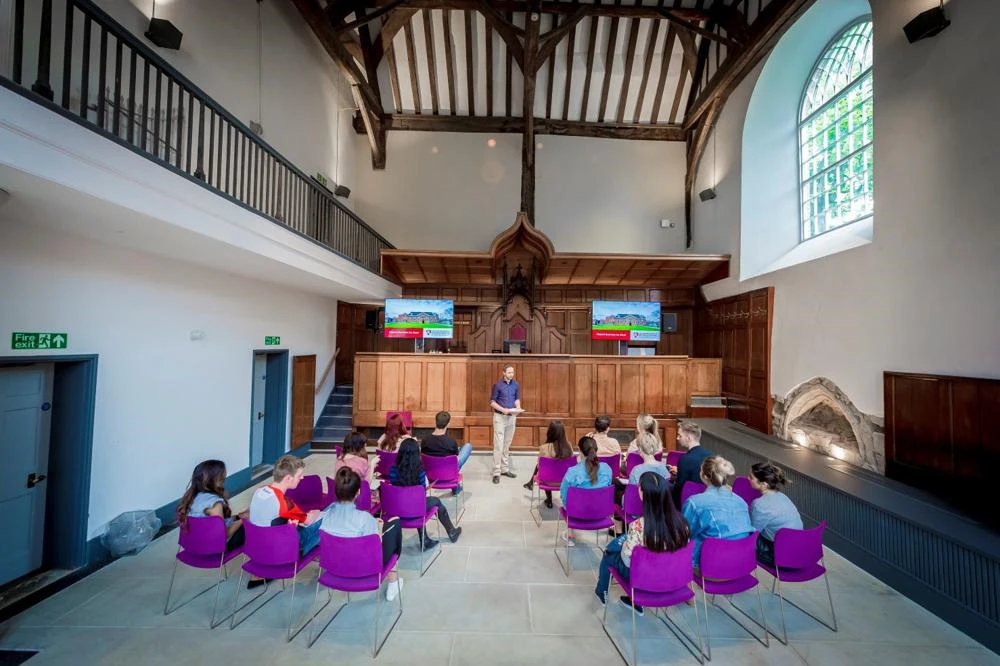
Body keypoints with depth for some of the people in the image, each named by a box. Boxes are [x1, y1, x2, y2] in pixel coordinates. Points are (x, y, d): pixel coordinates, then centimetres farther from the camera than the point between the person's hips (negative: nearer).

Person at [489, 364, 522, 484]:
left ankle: (505, 469, 22)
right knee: (498, 445, -5)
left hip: (512, 417, 5)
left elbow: (517, 399, 11)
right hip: (500, 416, -4)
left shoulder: (516, 385, 2)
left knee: (507, 444, 12)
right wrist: (503, 409, -22)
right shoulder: (497, 385, -10)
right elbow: (492, 402, -8)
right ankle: (496, 472, 1)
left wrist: (518, 408, -10)